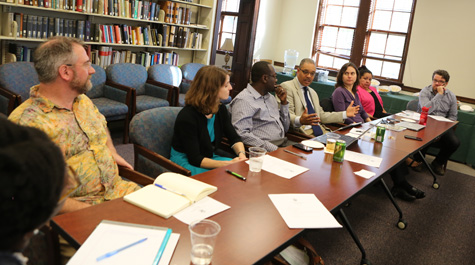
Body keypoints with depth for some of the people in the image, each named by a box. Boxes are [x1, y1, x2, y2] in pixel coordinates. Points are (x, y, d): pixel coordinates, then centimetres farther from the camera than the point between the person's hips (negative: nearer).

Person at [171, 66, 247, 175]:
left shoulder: (220, 109, 0)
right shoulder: (188, 116, -24)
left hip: (211, 156, 8)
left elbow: (234, 138, 8)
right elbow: (195, 159, -25)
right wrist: (228, 164, -33)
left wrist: (241, 154, -16)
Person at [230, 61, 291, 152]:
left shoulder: (271, 97, 20)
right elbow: (241, 134, -21)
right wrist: (274, 149, -24)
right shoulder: (243, 100, -8)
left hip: (284, 143, 9)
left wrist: (284, 102, 11)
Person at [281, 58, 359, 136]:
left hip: (320, 131, 9)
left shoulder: (313, 92, 27)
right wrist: (300, 121, -36)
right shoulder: (287, 87, -3)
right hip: (302, 132, -8)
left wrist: (345, 114, 15)